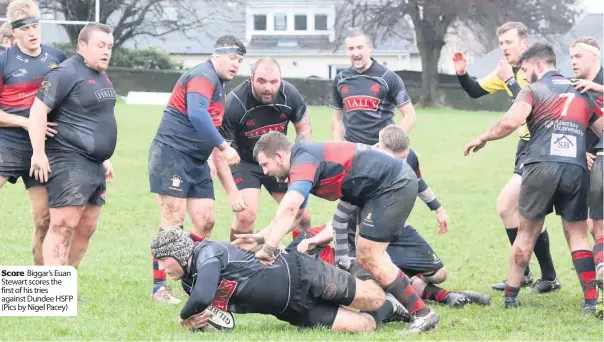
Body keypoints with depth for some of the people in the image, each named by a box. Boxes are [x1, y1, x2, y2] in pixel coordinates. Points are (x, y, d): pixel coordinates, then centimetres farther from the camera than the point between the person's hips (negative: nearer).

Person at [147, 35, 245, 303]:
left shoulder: (220, 86, 19)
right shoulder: (203, 76, -13)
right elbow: (196, 115, -31)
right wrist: (224, 147, -27)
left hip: (197, 161, 9)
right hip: (171, 154, -9)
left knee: (205, 221, 5)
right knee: (174, 221, -9)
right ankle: (159, 288, -5)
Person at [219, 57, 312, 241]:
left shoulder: (289, 94, -18)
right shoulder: (234, 103, -30)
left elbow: (304, 129, 1)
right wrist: (233, 193, -28)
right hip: (245, 162, -4)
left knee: (303, 215, 2)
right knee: (246, 215, -22)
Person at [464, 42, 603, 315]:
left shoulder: (534, 90, 6)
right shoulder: (581, 93, 22)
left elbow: (511, 122, -10)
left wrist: (482, 138, 3)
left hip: (542, 166, -3)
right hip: (577, 168, 3)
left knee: (527, 233, 10)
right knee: (577, 235, 9)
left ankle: (511, 295, 17)